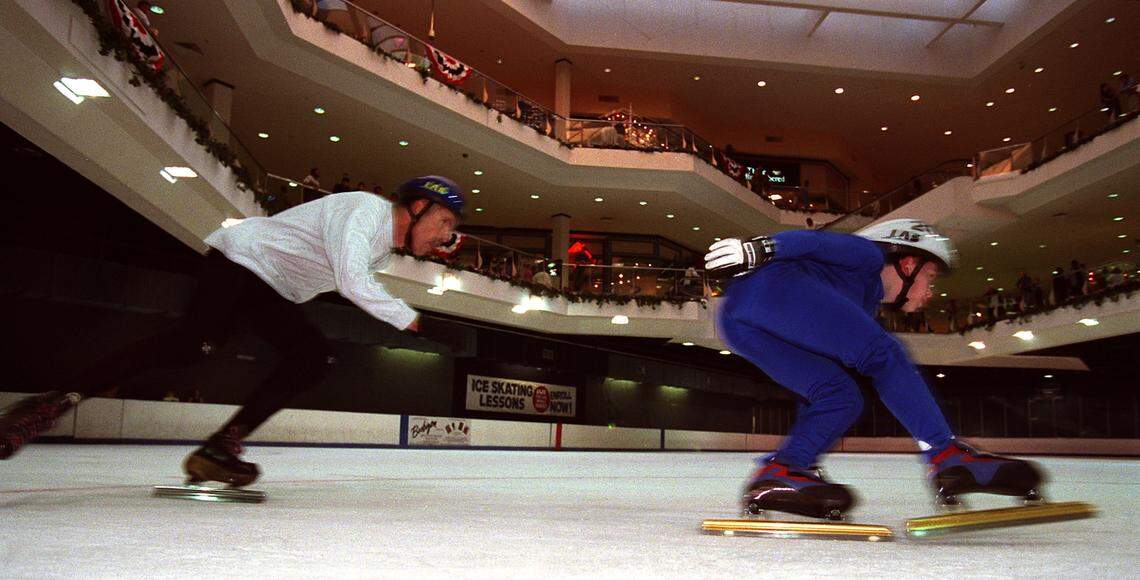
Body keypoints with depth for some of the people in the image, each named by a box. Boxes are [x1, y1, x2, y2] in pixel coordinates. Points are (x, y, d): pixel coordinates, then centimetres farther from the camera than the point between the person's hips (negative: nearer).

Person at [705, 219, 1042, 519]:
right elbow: (814, 241, -1)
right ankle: (949, 457, -17)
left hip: (742, 328, 9)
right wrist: (758, 248, -20)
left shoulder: (866, 307, 36)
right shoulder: (870, 256, 16)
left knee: (841, 398, 7)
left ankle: (777, 474, -10)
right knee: (884, 355, -11)